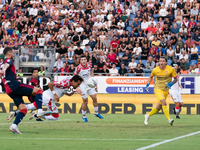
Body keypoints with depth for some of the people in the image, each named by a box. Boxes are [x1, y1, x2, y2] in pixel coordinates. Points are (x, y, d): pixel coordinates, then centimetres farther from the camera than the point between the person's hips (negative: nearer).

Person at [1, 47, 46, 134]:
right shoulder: (8, 60, 2)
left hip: (9, 90, 9)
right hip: (14, 85, -9)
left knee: (23, 109, 5)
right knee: (38, 91, -5)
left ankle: (14, 125, -15)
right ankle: (40, 110, -26)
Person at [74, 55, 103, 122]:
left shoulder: (89, 65, -5)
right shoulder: (78, 68, -19)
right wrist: (76, 88, -19)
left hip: (89, 84, 5)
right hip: (82, 86, -5)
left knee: (95, 98, 6)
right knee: (85, 102, -4)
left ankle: (96, 113, 26)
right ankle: (84, 116, 14)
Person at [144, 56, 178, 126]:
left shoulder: (171, 69, -6)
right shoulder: (155, 70, -3)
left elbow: (176, 79, 3)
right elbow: (151, 77, 18)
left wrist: (171, 83, -16)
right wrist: (147, 85, 6)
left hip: (165, 90, 2)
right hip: (157, 88, -2)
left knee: (158, 108, 8)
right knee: (164, 102, -27)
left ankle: (148, 115, 34)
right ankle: (169, 119, -28)